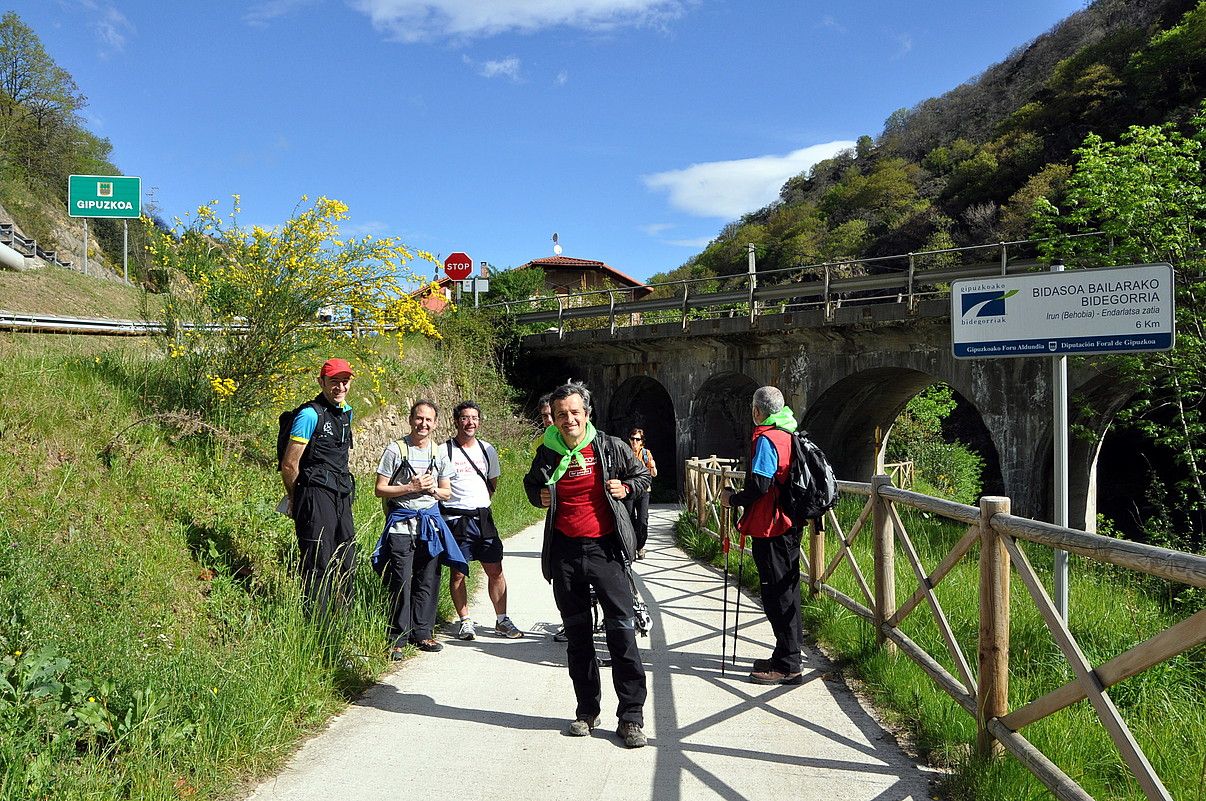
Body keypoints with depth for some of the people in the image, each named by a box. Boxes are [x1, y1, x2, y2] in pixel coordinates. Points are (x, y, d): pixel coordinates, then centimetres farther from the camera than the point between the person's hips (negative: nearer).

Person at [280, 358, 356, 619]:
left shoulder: (346, 412, 13)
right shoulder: (310, 414, -12)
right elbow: (289, 464, -10)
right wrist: (296, 500, 3)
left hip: (342, 497, 8)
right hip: (316, 498, -8)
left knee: (346, 563, 13)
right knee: (318, 565, -6)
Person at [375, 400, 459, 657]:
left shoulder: (439, 453, 11)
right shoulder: (396, 450, -2)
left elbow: (447, 493, 17)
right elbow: (380, 490, -3)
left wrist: (433, 489, -5)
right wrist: (411, 487, -13)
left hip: (430, 522, 4)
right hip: (401, 524, -4)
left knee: (428, 583, 6)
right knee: (401, 583, -6)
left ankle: (422, 633, 17)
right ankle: (397, 639, 3)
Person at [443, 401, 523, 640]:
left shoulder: (487, 450, 9)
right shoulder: (444, 451, -4)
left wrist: (479, 504, 12)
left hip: (482, 517, 4)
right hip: (455, 520, -3)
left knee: (495, 571, 3)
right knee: (457, 573, 2)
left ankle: (502, 621, 13)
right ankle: (464, 622, 15)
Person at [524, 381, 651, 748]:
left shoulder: (610, 447, -1)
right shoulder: (547, 453, 4)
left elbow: (643, 475, 14)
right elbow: (531, 484, 24)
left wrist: (625, 487, -6)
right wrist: (539, 497, 2)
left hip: (606, 548, -2)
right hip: (565, 552, 3)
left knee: (622, 629, -6)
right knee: (577, 634, 12)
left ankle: (631, 717, 2)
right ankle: (587, 711, 25)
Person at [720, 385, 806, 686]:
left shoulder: (765, 439, -16)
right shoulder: (789, 435, 12)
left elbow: (759, 486, -24)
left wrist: (733, 498, -8)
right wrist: (741, 495, 20)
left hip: (770, 528, -10)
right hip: (790, 524, 10)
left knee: (776, 594, -3)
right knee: (786, 590, 16)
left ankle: (787, 666, 3)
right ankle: (786, 657, 28)